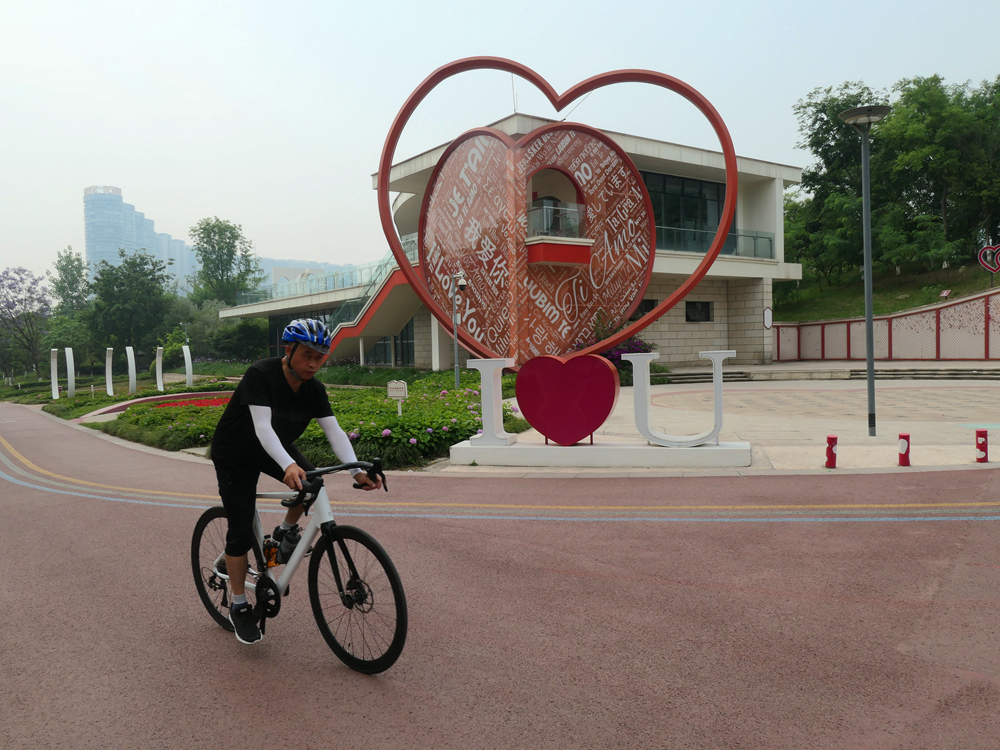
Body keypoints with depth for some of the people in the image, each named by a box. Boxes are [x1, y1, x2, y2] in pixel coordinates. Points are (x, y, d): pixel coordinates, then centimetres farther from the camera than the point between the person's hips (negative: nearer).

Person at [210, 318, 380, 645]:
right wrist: (288, 465, -57)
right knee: (241, 531, -7)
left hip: (276, 447, 5)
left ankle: (285, 532, 5)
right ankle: (239, 606, 9)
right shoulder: (260, 375, -31)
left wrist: (357, 470, -36)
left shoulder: (314, 389, -14)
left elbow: (334, 430, -21)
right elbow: (263, 427, -41)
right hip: (234, 455, -5)